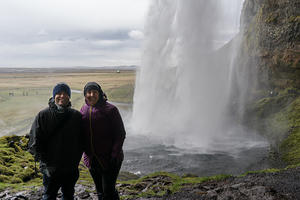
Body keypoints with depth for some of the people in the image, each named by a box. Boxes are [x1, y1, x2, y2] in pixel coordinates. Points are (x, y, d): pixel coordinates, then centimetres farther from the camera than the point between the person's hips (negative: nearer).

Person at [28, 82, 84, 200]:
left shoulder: (76, 116, 0)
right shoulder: (43, 115, -7)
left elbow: (81, 141, 6)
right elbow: (34, 141, -8)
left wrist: (76, 160, -1)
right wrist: (43, 161, -14)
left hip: (71, 168, 3)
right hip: (51, 168, -2)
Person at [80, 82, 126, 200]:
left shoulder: (110, 109, -13)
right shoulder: (84, 110, 5)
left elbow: (120, 134, -12)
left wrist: (114, 156, -18)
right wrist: (87, 155, 5)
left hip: (109, 160, -6)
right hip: (92, 160, 6)